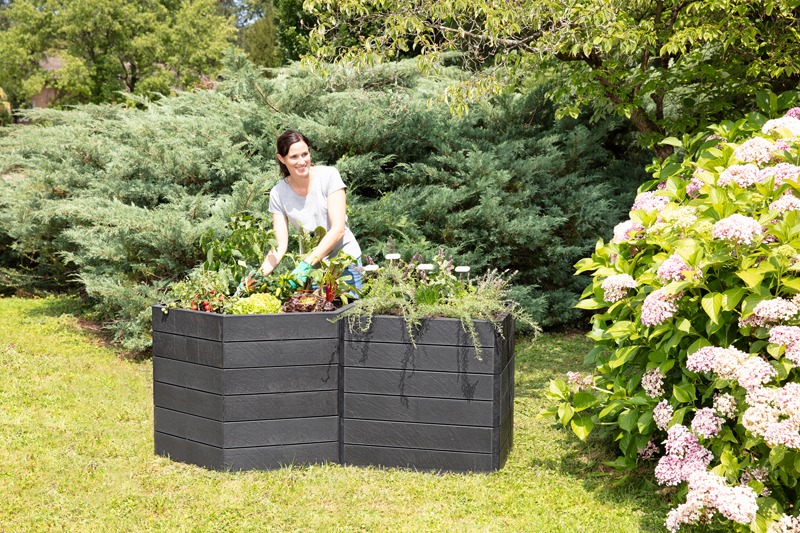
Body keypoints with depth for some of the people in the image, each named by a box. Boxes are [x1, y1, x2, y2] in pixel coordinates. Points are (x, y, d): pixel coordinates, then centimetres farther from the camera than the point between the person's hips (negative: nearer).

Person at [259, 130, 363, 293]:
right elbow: (280, 245, -6)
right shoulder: (278, 194, -4)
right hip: (312, 265, 2)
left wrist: (307, 265, -26)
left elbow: (338, 229, -17)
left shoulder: (328, 175, -11)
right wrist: (259, 275, -23)